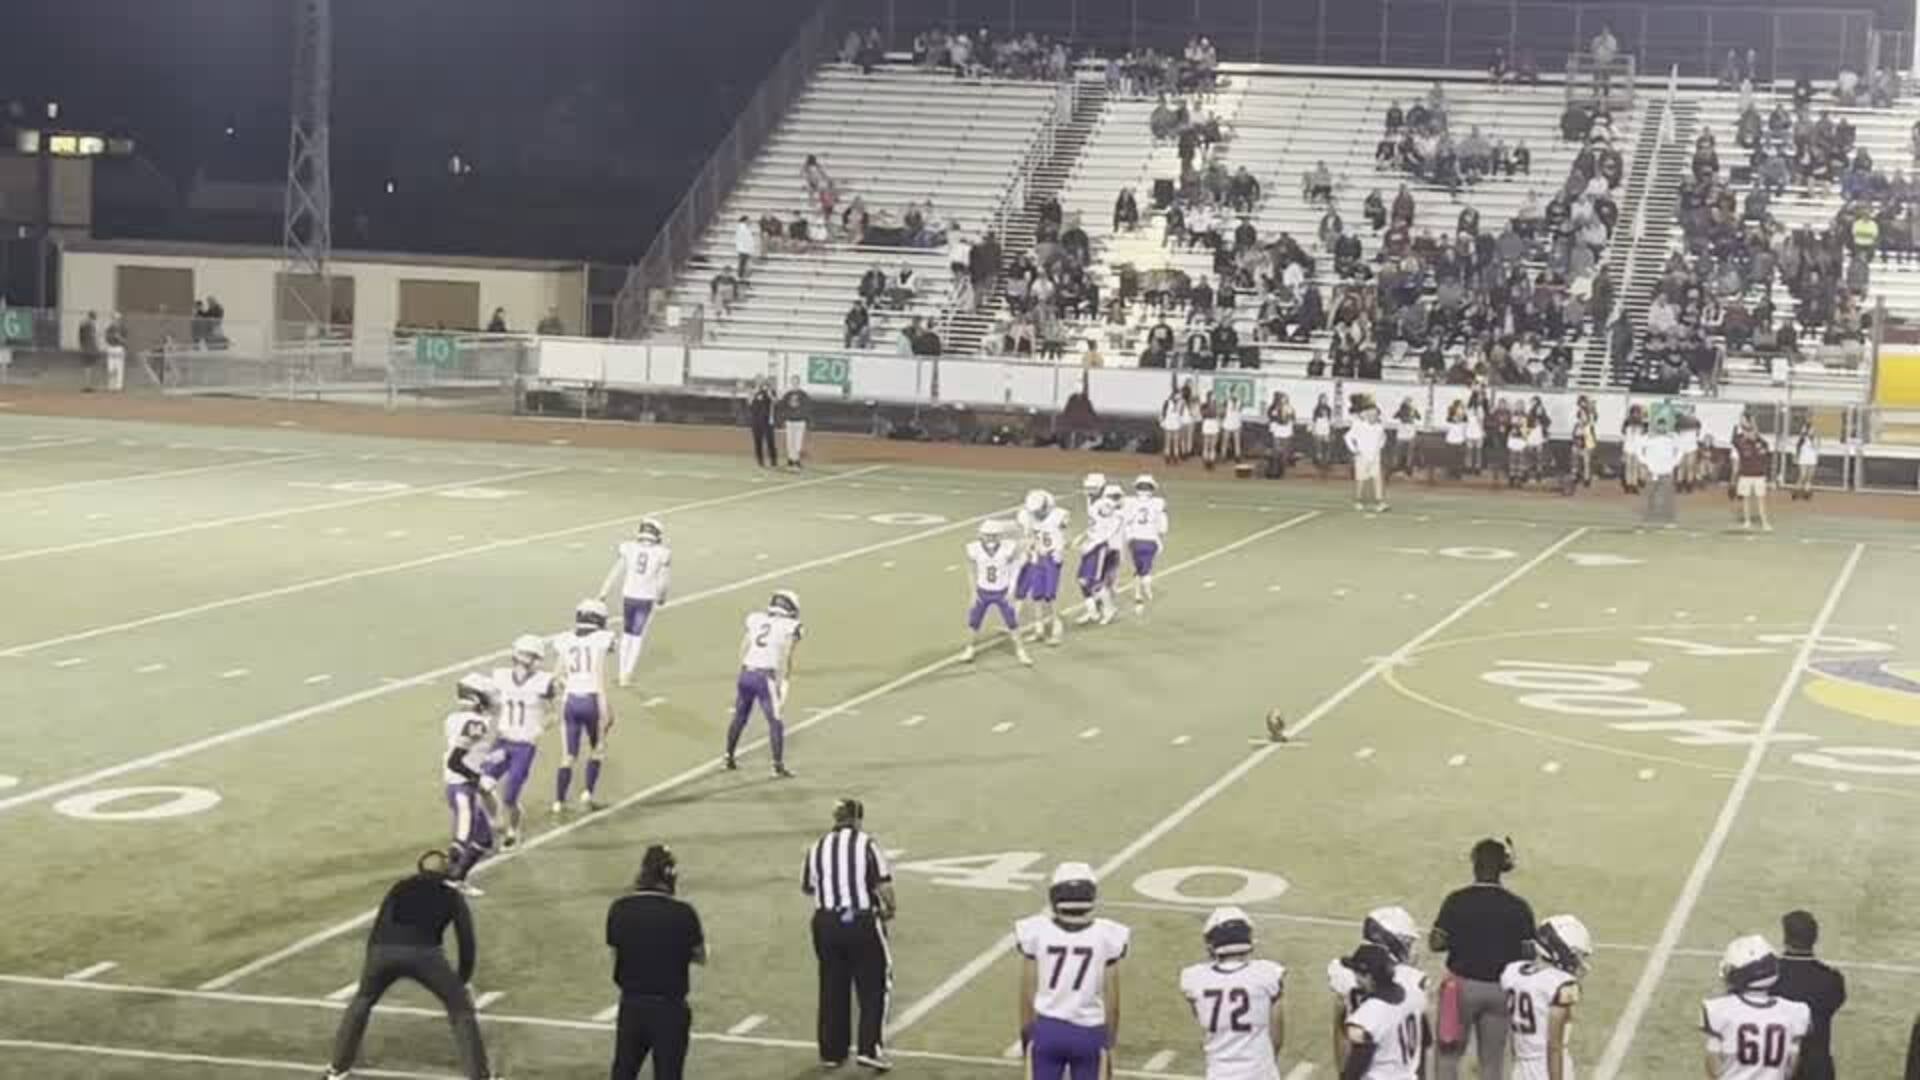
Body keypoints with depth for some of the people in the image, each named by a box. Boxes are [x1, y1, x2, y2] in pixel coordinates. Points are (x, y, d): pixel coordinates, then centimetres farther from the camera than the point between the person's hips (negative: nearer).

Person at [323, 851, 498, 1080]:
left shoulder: (400, 887, 31)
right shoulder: (452, 896, 26)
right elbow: (467, 942, 21)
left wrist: (372, 968, 31)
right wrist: (463, 981, 30)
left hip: (384, 949, 2)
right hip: (424, 953, -2)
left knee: (362, 1002, 31)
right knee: (461, 1010, 15)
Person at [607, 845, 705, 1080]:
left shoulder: (619, 910, -6)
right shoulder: (683, 912, -15)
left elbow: (616, 952, 3)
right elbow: (700, 956, -3)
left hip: (631, 1007, 3)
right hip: (670, 1008, -3)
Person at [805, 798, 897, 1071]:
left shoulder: (818, 847, 6)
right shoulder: (866, 844, -7)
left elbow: (806, 887, 14)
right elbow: (883, 886, -14)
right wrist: (890, 909, 3)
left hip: (826, 923, 4)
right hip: (862, 922, -4)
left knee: (832, 989, 13)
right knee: (873, 987, 6)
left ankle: (832, 1051, 18)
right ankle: (870, 1048, -2)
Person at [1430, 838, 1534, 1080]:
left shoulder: (1457, 901, -12)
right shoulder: (1517, 907, -7)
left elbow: (1437, 942, -8)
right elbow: (1527, 953, -6)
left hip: (1463, 985, -2)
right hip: (1500, 989, 2)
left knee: (1449, 1054, 12)